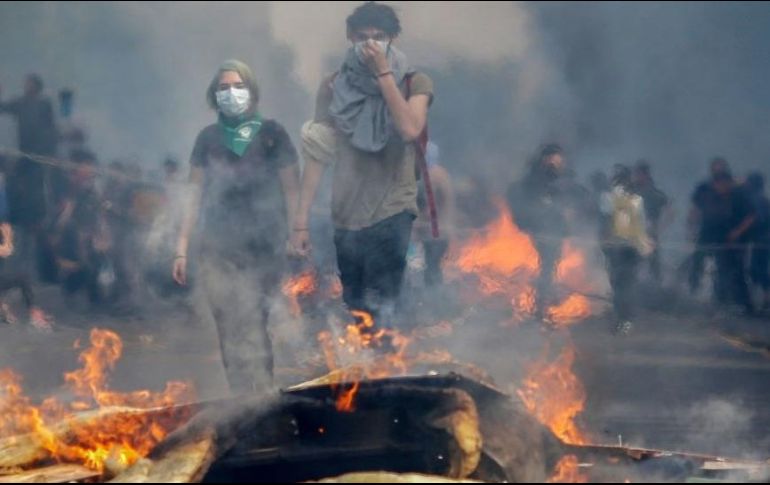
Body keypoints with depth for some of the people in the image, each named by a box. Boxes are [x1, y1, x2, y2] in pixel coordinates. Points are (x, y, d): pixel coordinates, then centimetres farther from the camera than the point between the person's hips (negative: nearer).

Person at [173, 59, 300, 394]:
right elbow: (197, 194, 14)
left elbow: (292, 191, 3)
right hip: (217, 249, 3)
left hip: (262, 247, -2)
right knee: (229, 332, -2)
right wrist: (183, 247, 10)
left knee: (251, 327, -13)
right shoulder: (208, 138, 12)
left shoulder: (270, 134, 3)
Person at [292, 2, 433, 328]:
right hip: (346, 217, 3)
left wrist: (383, 74, -16)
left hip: (392, 213, -3)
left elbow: (410, 130, -20)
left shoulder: (414, 83, 0)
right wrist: (301, 221, 0)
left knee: (380, 314, -15)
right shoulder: (335, 87, 6)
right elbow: (317, 155, 4)